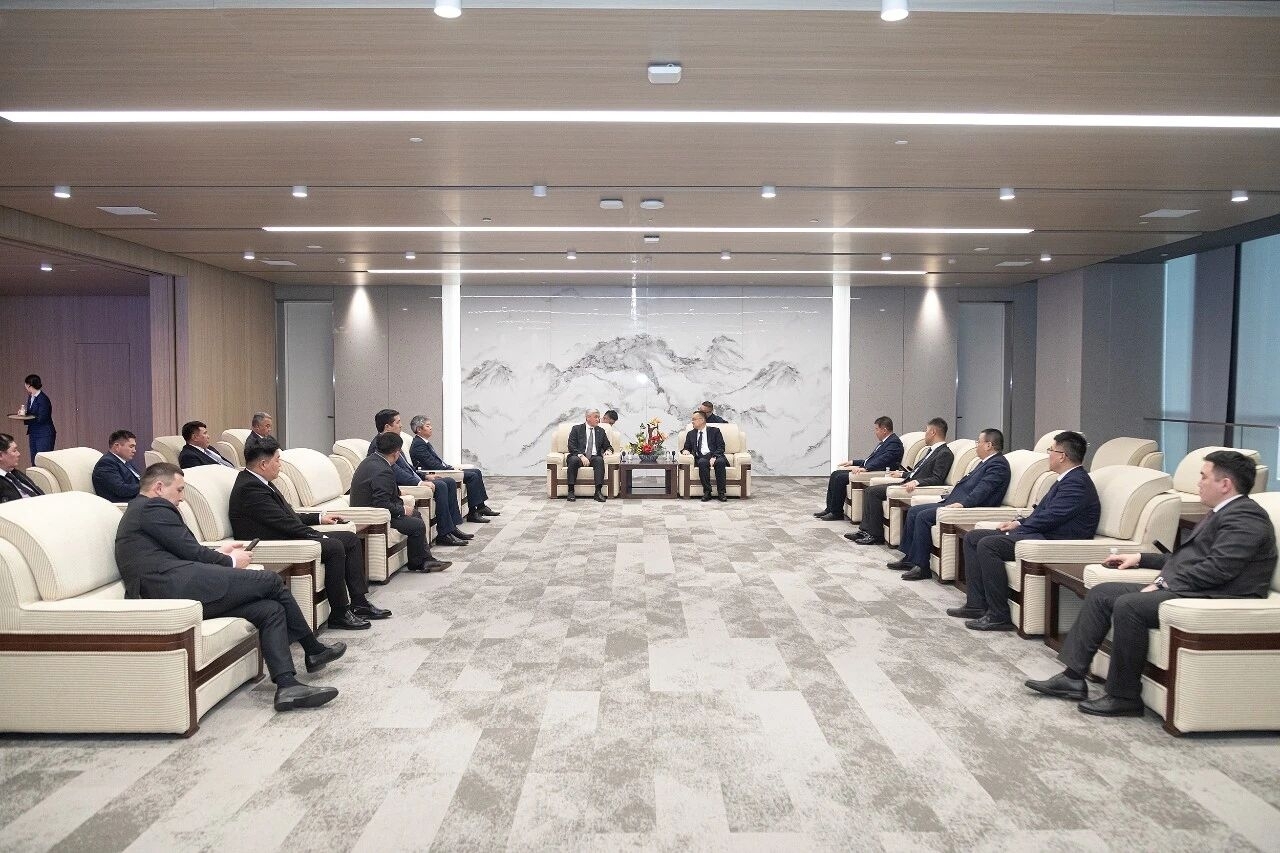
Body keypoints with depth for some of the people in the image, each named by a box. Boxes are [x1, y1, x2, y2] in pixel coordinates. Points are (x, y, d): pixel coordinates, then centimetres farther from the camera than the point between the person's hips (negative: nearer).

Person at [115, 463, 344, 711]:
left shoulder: (136, 511, 30)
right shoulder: (153, 507, -2)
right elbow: (191, 551, -7)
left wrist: (219, 553, 25)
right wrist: (231, 561, 9)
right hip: (180, 586, -10)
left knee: (271, 609, 1)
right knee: (271, 581, -3)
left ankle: (287, 686, -11)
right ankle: (313, 650, 13)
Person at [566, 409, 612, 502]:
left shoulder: (601, 431, 19)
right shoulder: (577, 429, 8)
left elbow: (608, 446, 19)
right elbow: (571, 446, -3)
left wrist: (608, 450, -7)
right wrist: (581, 456, -19)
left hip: (594, 457, 2)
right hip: (579, 457, -2)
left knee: (600, 460, -32)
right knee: (573, 459, -35)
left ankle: (598, 491, -37)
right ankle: (571, 491, -31)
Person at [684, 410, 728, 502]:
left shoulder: (714, 431, 13)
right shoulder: (690, 434, 23)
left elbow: (721, 447, 3)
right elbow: (687, 447, 24)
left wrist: (714, 457, -15)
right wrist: (686, 451, -2)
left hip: (715, 456, -1)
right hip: (701, 458, 1)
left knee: (720, 461, -36)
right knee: (702, 462, -35)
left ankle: (721, 493, -31)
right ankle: (707, 492, -31)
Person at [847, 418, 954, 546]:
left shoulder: (945, 453, -9)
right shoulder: (931, 450, 20)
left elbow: (937, 479, -19)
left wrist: (916, 482, -31)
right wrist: (903, 474, 36)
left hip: (917, 487, -10)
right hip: (908, 482, 10)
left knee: (873, 492, -19)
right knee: (868, 490, 0)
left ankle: (876, 535, -13)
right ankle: (865, 530, -2)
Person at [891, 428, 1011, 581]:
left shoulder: (998, 464, -11)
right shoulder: (986, 462, 21)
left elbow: (983, 490, -23)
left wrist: (962, 504, -32)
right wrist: (953, 493, 18)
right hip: (954, 502, 11)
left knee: (923, 516, -23)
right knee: (913, 511, 5)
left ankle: (922, 567, -17)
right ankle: (909, 557, 8)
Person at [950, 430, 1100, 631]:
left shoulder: (1077, 482, -15)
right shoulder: (1069, 479, 20)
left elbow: (1050, 517, -21)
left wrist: (1020, 524, -8)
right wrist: (1019, 523, 7)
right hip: (1042, 534, 11)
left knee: (987, 544, -27)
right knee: (972, 537, 5)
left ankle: (999, 616, -21)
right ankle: (977, 604, 2)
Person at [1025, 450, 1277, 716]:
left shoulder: (1245, 517, -12)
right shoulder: (1223, 513, 22)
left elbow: (1218, 568, -22)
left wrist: (1165, 584, -17)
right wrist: (1141, 558, 22)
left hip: (1215, 599, -11)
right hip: (1188, 588, 11)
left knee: (1128, 605, -28)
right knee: (1101, 593, 1)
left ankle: (1125, 697, -16)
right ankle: (1074, 677, -2)